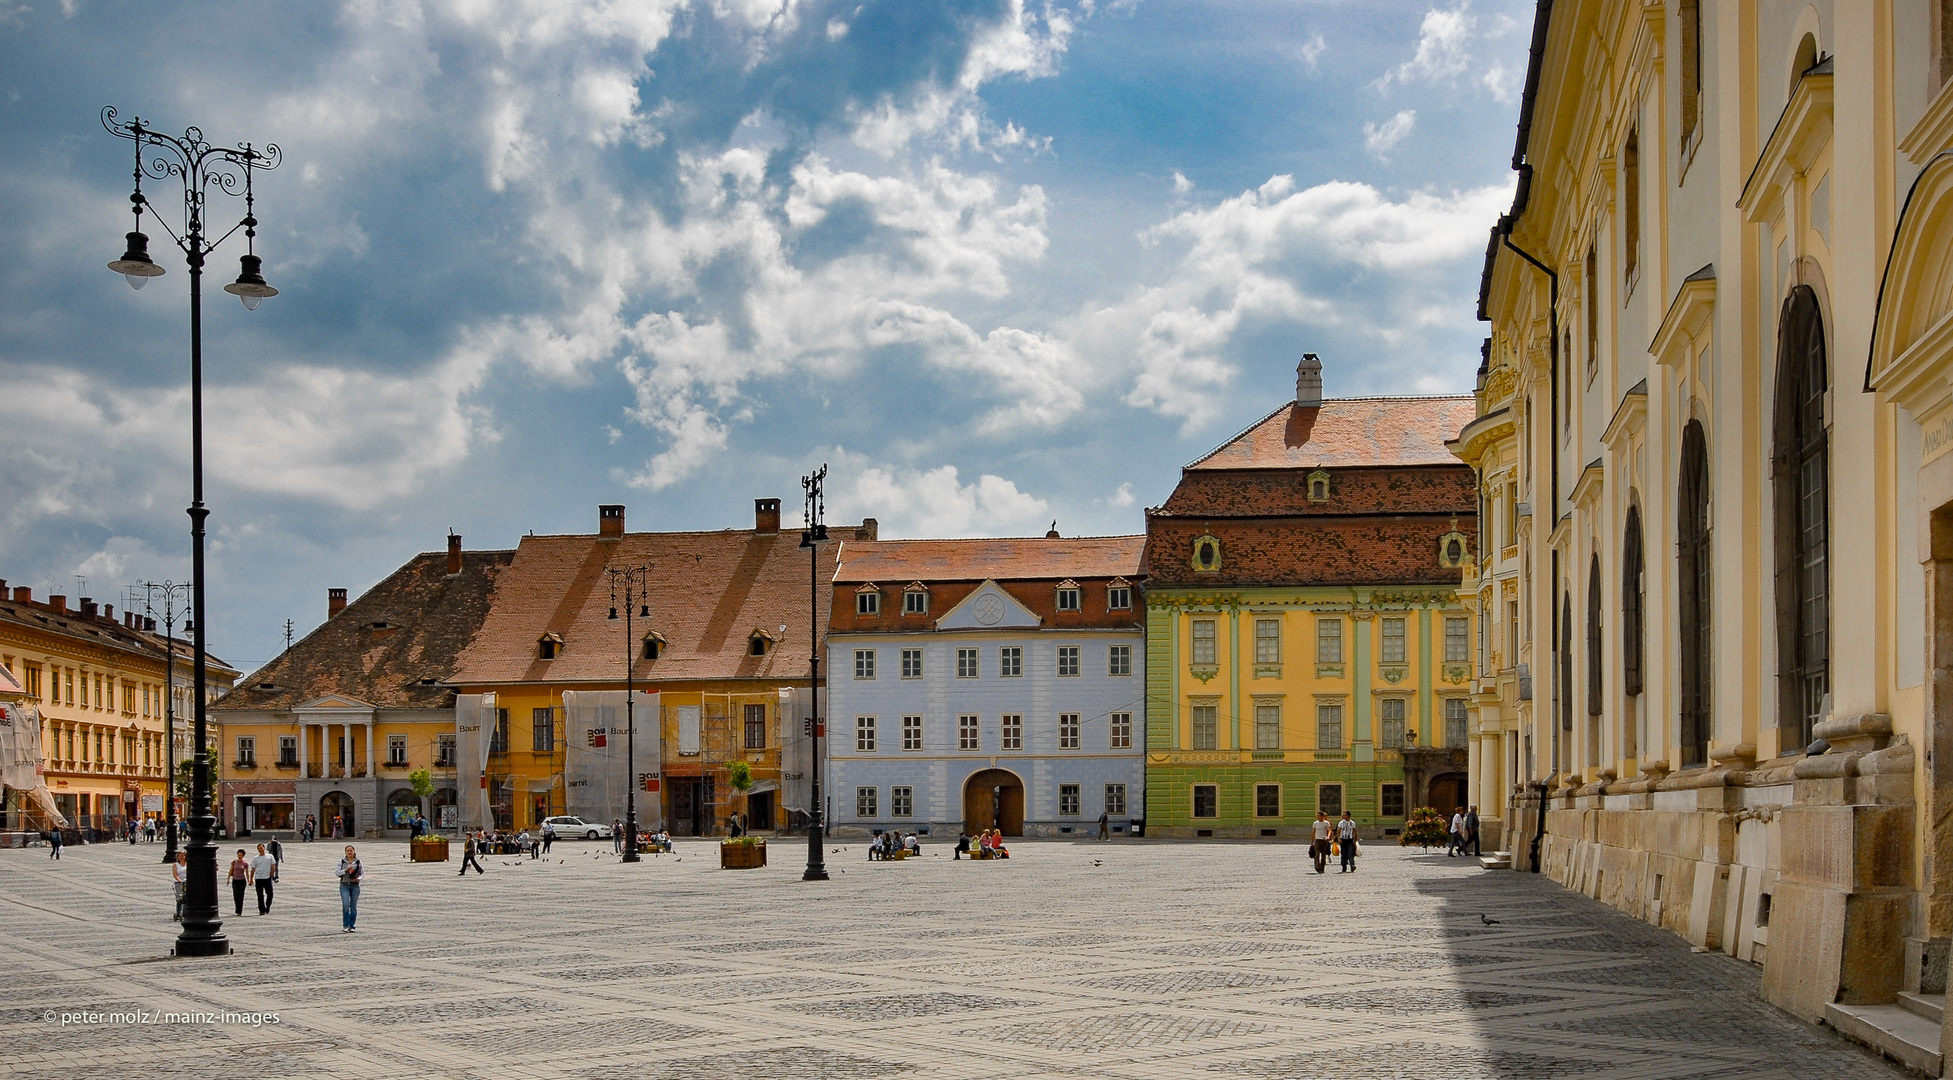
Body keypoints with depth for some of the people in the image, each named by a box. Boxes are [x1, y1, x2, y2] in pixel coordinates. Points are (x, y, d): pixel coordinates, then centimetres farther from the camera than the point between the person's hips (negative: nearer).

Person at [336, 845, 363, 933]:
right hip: (344, 885, -1)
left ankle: (352, 926, 11)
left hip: (355, 886, 1)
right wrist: (346, 870, -16)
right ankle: (346, 925, -6)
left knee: (353, 906, 2)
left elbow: (363, 873, 6)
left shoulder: (358, 862, 3)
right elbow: (337, 873, -1)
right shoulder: (342, 862, 4)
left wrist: (358, 878, -13)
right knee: (345, 905, -14)